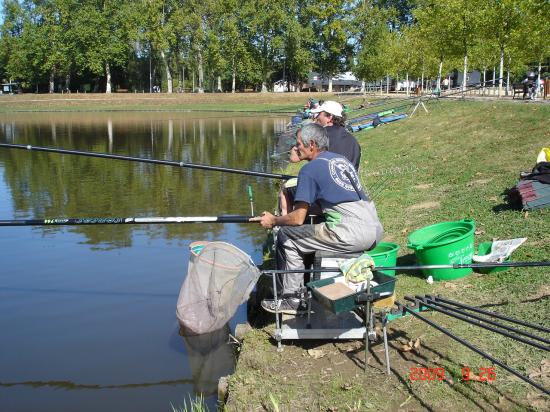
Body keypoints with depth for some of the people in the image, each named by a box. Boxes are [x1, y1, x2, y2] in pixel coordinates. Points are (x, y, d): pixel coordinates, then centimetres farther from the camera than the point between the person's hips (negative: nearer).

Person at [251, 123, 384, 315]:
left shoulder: (310, 170, -3)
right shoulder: (342, 159, 20)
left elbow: (298, 219, -6)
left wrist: (273, 221, 12)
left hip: (354, 235, -8)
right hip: (376, 230, 9)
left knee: (286, 236, 4)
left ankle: (292, 299, 11)